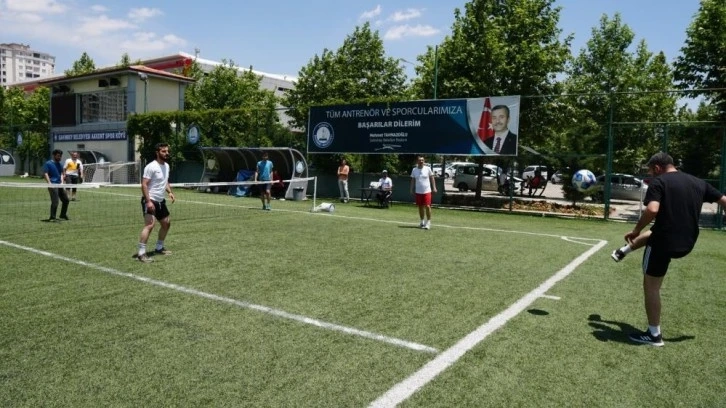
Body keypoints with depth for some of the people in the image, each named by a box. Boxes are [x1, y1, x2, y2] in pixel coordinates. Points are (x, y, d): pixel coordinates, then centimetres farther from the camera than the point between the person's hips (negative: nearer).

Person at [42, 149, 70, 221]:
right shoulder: (48, 163, -1)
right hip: (53, 185, -8)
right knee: (55, 201, -13)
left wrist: (62, 182, 3)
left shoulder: (60, 164, 19)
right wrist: (49, 183, -17)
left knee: (66, 200, 12)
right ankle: (52, 218, -7)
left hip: (60, 185, 8)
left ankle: (63, 215, 27)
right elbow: (45, 174, -8)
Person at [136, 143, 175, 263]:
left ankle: (159, 248, 33)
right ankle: (141, 253, -18)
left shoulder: (166, 166, 11)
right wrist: (148, 201, -26)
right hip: (150, 201, -9)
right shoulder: (151, 167, -16)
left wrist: (170, 192, 8)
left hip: (160, 201, 9)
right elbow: (144, 185, -19)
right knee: (149, 225, -21)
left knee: (166, 223, 17)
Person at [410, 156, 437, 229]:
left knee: (427, 206, -11)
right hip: (418, 192, 3)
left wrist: (434, 187, -3)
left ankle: (428, 222, -4)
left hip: (427, 191, -3)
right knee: (420, 207, 9)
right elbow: (413, 180, 12)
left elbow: (432, 178, 3)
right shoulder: (414, 170, 6)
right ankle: (422, 221, 22)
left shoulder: (428, 169, 0)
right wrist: (412, 189, 8)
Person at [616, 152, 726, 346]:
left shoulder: (659, 182, -10)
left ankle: (654, 335, 15)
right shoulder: (699, 183, 9)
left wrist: (636, 230, -12)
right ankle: (624, 251, 58)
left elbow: (652, 210, -25)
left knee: (651, 287, 8)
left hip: (664, 243, -7)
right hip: (687, 244, 7)